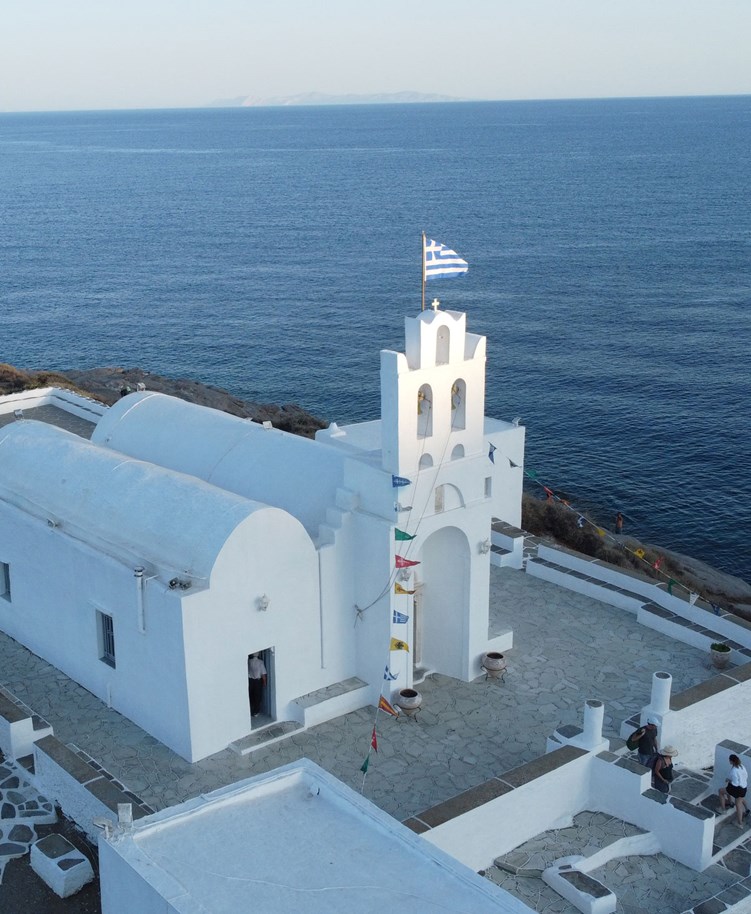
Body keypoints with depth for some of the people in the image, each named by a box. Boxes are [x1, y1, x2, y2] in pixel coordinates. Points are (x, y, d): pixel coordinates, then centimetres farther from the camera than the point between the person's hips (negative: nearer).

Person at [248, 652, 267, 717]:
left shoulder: (249, 661, -9)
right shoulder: (260, 662, -14)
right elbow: (263, 674, -11)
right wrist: (264, 682, -2)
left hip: (250, 681, 2)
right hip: (258, 681, -2)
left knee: (251, 697, 12)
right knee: (257, 697, 10)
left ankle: (252, 712, 16)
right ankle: (256, 712, 14)